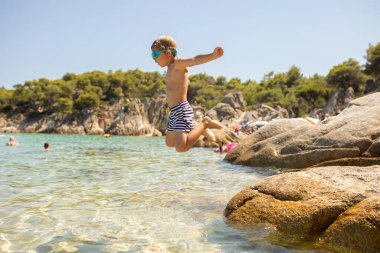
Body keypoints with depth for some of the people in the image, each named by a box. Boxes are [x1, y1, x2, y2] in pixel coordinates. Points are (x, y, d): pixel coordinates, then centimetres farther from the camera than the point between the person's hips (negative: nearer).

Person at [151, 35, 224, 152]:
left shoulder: (178, 64, -11)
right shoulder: (171, 68, 15)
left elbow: (195, 60, -31)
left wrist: (213, 55, -48)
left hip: (181, 111, -10)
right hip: (174, 112, 10)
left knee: (181, 147, -23)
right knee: (170, 143, 25)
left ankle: (205, 123, -4)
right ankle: (201, 129, 29)